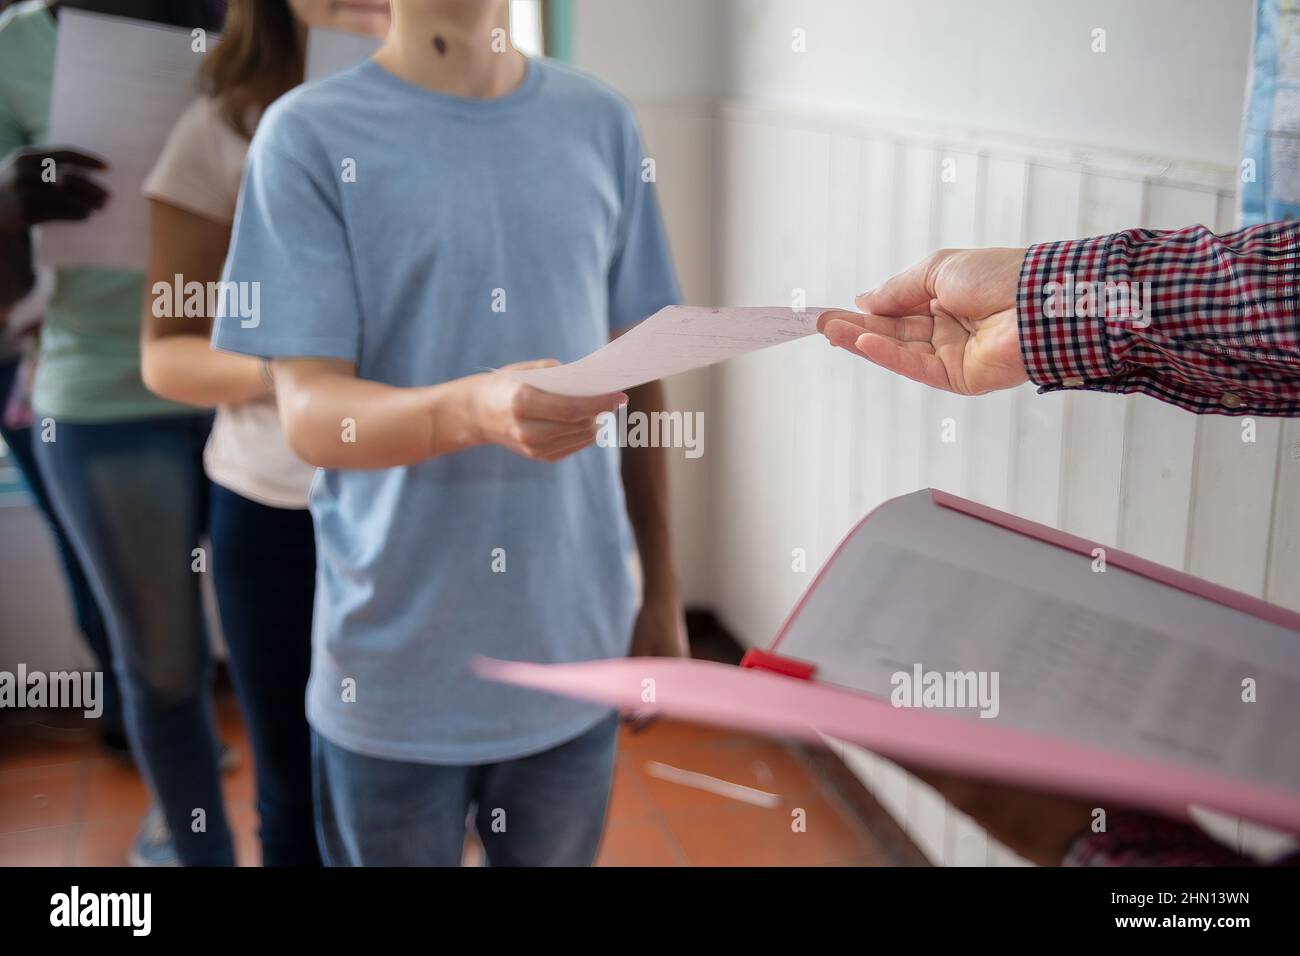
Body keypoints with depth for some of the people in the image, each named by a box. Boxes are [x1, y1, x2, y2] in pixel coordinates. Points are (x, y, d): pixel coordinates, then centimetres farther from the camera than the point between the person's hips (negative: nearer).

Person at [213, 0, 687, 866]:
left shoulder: (601, 124, 4)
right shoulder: (311, 133, -7)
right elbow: (310, 413, -13)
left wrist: (663, 588, 10)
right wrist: (478, 410, -33)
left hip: (577, 646, 3)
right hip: (396, 671, -2)